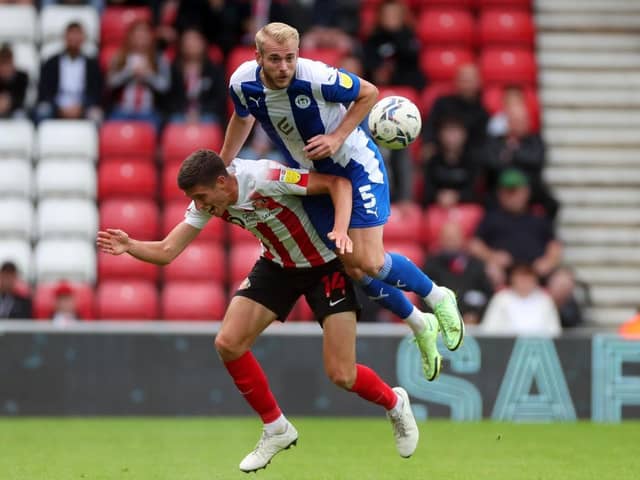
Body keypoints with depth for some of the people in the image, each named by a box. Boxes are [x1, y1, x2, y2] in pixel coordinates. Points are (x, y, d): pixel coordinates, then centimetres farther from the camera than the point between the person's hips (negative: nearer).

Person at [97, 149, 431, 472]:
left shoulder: (265, 178, -32)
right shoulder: (206, 201, -12)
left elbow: (338, 182, -28)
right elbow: (166, 252, -11)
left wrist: (341, 230, -43)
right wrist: (129, 247, -31)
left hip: (325, 264, -6)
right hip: (278, 264, 6)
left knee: (341, 375, -10)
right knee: (228, 343, -7)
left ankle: (395, 403, 25)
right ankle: (276, 430, 11)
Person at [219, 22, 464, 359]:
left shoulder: (316, 77, -30)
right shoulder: (242, 84, -15)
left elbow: (369, 93, -13)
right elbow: (242, 118, 10)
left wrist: (337, 138, -22)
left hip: (356, 165, -5)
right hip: (312, 177, 5)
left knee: (371, 263, -13)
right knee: (353, 267, 2)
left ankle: (438, 298, 15)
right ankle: (419, 326, 24)